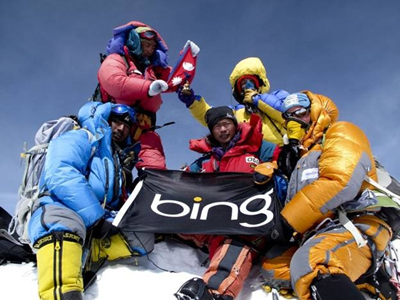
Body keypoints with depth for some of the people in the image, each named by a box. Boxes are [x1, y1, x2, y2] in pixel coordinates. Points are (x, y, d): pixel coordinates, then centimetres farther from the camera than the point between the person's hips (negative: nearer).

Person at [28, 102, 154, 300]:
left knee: (143, 238, -12)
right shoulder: (79, 139, 2)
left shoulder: (121, 160, 25)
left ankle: (79, 253, -29)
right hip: (55, 215, -7)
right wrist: (97, 217, -22)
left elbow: (123, 202, 27)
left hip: (97, 228, 7)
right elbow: (60, 176, -18)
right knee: (63, 221, -41)